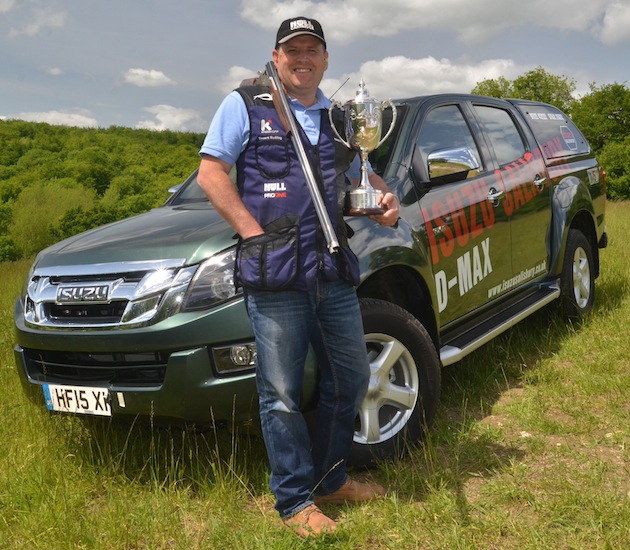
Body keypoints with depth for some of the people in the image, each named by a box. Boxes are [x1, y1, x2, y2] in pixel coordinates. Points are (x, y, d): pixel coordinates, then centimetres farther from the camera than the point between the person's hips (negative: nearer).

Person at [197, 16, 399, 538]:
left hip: (335, 271, 6)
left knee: (351, 379, 13)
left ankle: (331, 480, 31)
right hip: (275, 277, -6)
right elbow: (211, 172, -1)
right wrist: (255, 233, -11)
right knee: (281, 394, -1)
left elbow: (358, 177, 30)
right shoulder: (245, 105, 3)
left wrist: (384, 199, 6)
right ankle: (295, 501, 16)